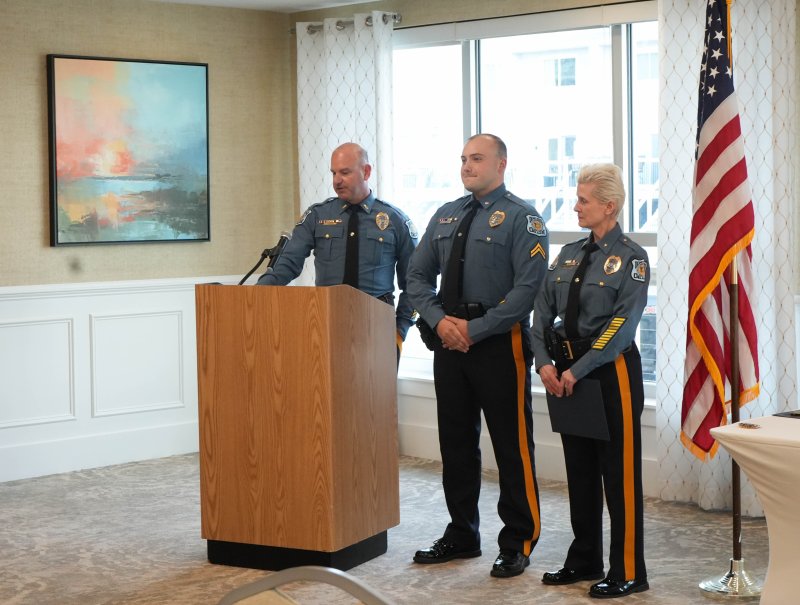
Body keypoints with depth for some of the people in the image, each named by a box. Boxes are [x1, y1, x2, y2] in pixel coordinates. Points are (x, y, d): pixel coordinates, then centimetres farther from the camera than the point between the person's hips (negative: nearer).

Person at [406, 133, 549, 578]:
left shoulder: (522, 218, -7)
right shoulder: (446, 216, 13)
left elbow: (528, 288, -16)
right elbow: (419, 275, 13)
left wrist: (475, 329, -17)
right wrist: (439, 320, -5)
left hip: (500, 345, -6)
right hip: (450, 342, 6)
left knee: (512, 446, 0)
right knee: (456, 442, 14)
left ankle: (517, 544, 11)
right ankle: (462, 535, 27)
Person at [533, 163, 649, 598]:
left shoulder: (630, 258, -9)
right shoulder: (569, 255, 11)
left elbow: (622, 326, -17)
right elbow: (543, 312, 8)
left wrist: (577, 371, -19)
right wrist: (545, 363, -7)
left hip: (610, 372, -7)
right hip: (566, 373, 7)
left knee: (619, 473, -1)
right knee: (579, 469, 14)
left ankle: (627, 572, 7)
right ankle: (584, 561, 26)